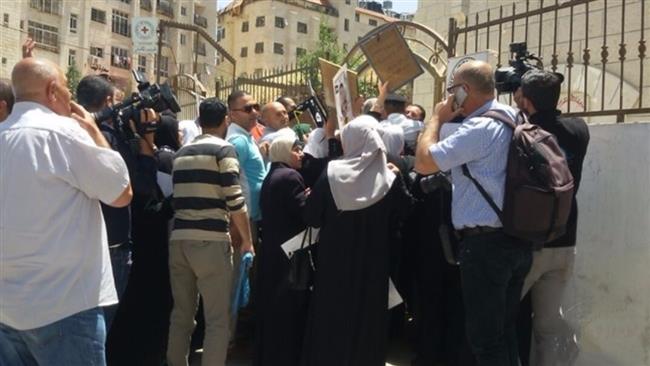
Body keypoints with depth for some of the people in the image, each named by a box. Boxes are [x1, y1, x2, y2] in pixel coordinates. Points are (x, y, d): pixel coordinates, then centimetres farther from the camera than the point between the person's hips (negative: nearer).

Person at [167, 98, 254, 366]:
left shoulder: (182, 153, 17)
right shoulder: (223, 150, -4)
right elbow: (234, 201, -10)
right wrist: (247, 240, 0)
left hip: (179, 239, 7)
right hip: (211, 240, -6)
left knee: (181, 314, 14)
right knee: (217, 319, 0)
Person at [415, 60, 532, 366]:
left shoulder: (479, 127, -19)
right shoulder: (513, 119, 11)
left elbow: (423, 163, -18)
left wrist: (437, 118, -5)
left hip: (485, 243, -9)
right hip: (518, 240, 10)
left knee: (485, 338, 2)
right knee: (506, 330, 19)